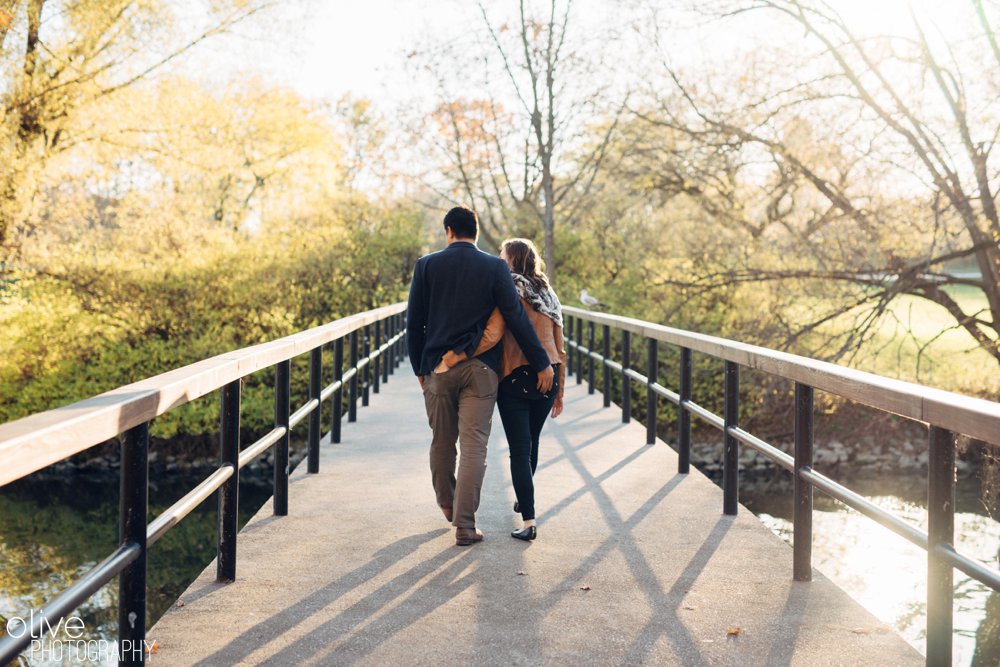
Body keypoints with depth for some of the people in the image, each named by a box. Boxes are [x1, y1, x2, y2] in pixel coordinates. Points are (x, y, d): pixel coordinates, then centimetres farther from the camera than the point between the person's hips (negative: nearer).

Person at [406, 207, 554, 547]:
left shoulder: (426, 265, 2)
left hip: (438, 367, 2)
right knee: (474, 445, 0)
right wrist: (542, 363, 1)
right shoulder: (495, 267, -2)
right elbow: (516, 318, -5)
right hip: (480, 368, -2)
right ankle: (464, 524, -3)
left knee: (442, 441, 16)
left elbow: (414, 323, 3)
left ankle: (447, 505, 34)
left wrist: (419, 367, 13)